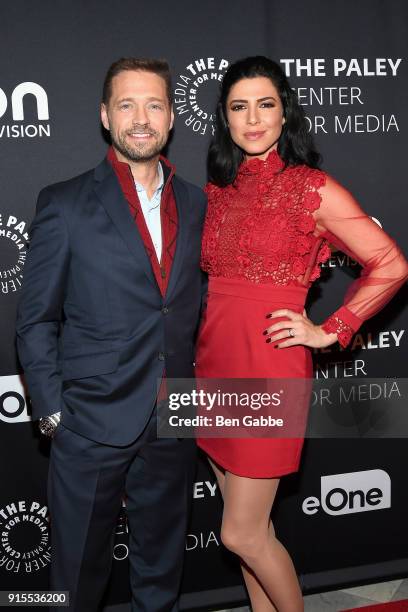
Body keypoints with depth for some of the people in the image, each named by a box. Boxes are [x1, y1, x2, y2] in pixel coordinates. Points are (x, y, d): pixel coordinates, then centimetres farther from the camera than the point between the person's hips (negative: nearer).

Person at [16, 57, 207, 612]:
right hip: (92, 425, -3)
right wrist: (52, 410, -6)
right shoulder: (65, 205, -5)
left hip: (174, 425, 4)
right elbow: (36, 321, -3)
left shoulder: (196, 204, 6)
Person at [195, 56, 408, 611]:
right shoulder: (215, 191, 9)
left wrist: (330, 331, -8)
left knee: (242, 534, 2)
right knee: (249, 523, 16)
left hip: (269, 367, -5)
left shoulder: (314, 189, -6)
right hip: (215, 364, 5)